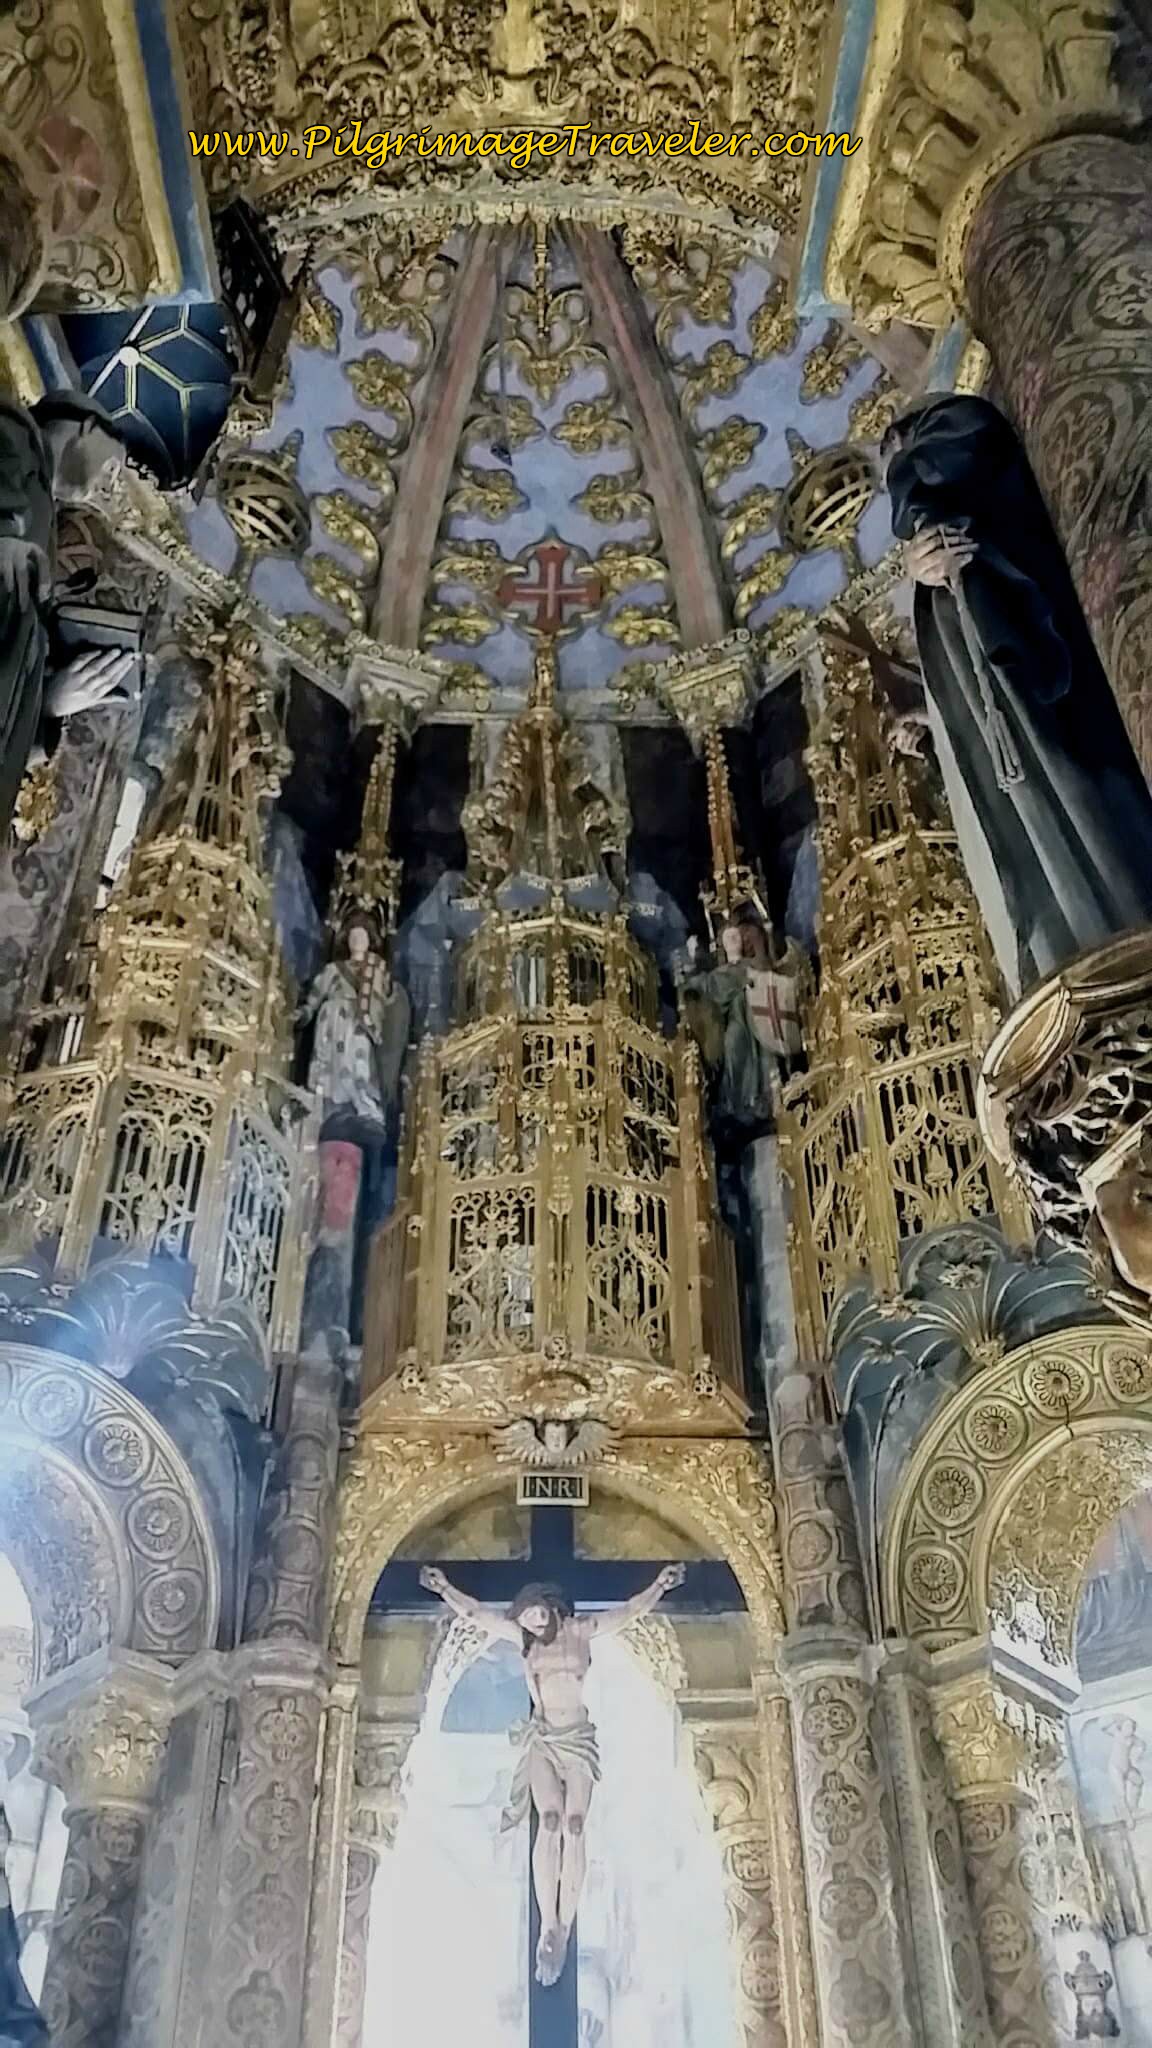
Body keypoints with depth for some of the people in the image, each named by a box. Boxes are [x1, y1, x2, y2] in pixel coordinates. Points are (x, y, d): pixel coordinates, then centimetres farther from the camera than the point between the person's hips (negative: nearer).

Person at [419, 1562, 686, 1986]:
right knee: (550, 1819, -20)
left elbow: (629, 1611, 1)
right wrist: (444, 1588, -2)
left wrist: (658, 1586, -9)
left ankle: (564, 1928, -13)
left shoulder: (581, 1631, 2)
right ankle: (548, 1926, -23)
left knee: (574, 1825, -13)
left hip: (579, 1740, 0)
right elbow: (475, 1611, 4)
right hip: (542, 1740, 0)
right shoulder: (523, 1638, 5)